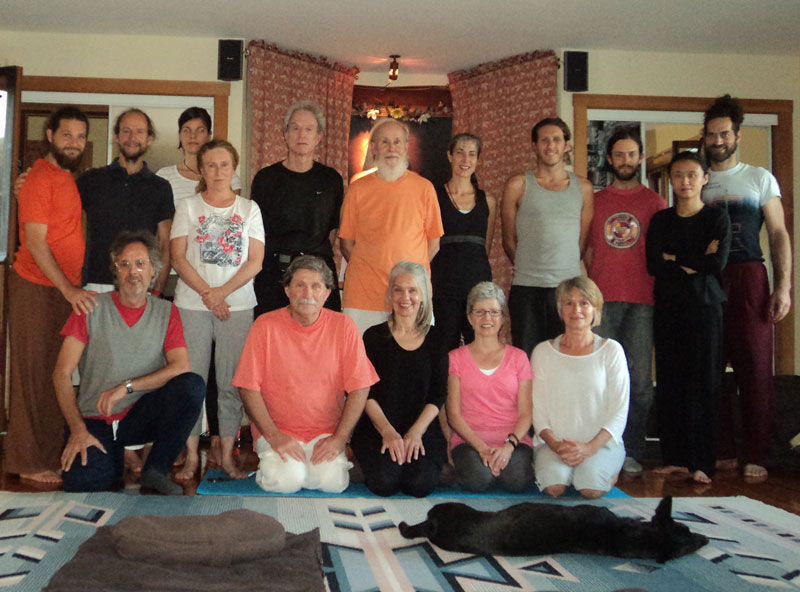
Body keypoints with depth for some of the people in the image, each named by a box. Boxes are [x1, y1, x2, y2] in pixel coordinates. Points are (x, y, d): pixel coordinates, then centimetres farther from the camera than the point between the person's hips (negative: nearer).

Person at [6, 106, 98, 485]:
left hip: (66, 290, 8)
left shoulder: (68, 179, 15)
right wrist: (68, 289, -23)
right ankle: (29, 463, 7)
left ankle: (50, 454, 22)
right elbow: (35, 242, -17)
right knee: (34, 374, -2)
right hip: (36, 289, -8)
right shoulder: (40, 179, -11)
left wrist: (75, 288, 12)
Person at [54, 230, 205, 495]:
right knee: (83, 481, -28)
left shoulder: (166, 312, 5)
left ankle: (156, 470, -10)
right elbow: (61, 374, -4)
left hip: (141, 415, 1)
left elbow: (181, 368, -9)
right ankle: (113, 460, 10)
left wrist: (126, 387, -19)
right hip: (94, 420, -1)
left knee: (192, 385, -26)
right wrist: (78, 430, -16)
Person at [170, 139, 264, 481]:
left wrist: (222, 292, -9)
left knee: (232, 381, 0)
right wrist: (207, 293, -11)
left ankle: (228, 455, 8)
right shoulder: (187, 207, 9)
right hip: (192, 304, 0)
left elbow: (255, 261, 2)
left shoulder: (249, 209, 11)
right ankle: (192, 456, 7)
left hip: (238, 304, 1)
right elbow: (178, 257, 0)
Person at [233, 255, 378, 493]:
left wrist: (339, 438, -10)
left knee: (332, 481, -23)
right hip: (277, 430, -1)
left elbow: (359, 388, -2)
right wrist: (273, 436, -13)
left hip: (326, 432, 1)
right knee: (286, 480, -25)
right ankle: (270, 460, 8)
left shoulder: (343, 326, -2)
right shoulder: (266, 326, -5)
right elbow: (248, 387, -6)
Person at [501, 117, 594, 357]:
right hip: (527, 290, -2)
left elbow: (583, 241, 14)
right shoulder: (518, 185, 3)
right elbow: (509, 240, 8)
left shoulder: (583, 187, 10)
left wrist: (563, 271, 13)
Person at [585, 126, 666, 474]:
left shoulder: (655, 202, 11)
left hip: (642, 302, 0)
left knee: (639, 379, -1)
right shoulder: (595, 201, 14)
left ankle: (631, 452, 7)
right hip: (602, 301, 1)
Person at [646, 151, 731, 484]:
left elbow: (717, 263, -11)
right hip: (667, 308, 3)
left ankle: (702, 463, 0)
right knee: (669, 383, 2)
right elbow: (653, 265, -2)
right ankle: (675, 458, 10)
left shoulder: (717, 218, 4)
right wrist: (695, 262, -7)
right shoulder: (660, 220, 11)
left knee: (704, 384, -4)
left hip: (704, 307, -3)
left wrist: (675, 260, -5)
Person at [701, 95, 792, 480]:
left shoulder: (760, 178, 10)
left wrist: (784, 286, -6)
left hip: (748, 278, -2)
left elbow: (778, 234, 5)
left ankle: (755, 456, 2)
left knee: (755, 366, -5)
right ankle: (722, 453, 11)